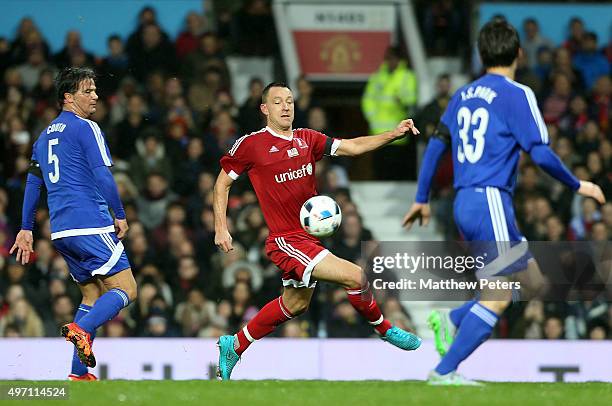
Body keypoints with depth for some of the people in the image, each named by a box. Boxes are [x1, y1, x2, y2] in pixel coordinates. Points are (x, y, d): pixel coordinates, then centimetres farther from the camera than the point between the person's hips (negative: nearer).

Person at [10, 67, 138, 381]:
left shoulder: (45, 135, 20)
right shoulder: (85, 128, -5)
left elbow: (33, 184, 21)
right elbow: (102, 175, -13)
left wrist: (27, 229, 24)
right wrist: (120, 215, -5)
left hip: (61, 231, 8)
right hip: (91, 224, -8)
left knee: (93, 295, 14)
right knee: (126, 289, -7)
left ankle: (78, 375, 3)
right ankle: (82, 330, -30)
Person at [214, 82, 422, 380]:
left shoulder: (307, 139, 7)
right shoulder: (250, 144, -8)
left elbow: (352, 147, 2)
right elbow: (222, 183, 2)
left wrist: (394, 134, -11)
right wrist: (221, 228, -5)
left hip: (309, 236, 8)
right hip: (285, 241, -8)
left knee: (296, 304, 23)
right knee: (355, 277, -17)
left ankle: (233, 346, 35)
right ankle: (383, 329, 7)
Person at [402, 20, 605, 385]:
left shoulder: (464, 95, 15)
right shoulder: (517, 95, -7)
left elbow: (436, 145, 17)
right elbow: (541, 154, -12)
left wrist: (423, 199, 25)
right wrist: (578, 186, 1)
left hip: (465, 204, 9)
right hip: (490, 202, -9)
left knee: (534, 282, 14)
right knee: (497, 298, -5)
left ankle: (451, 321, 6)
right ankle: (445, 372, -8)